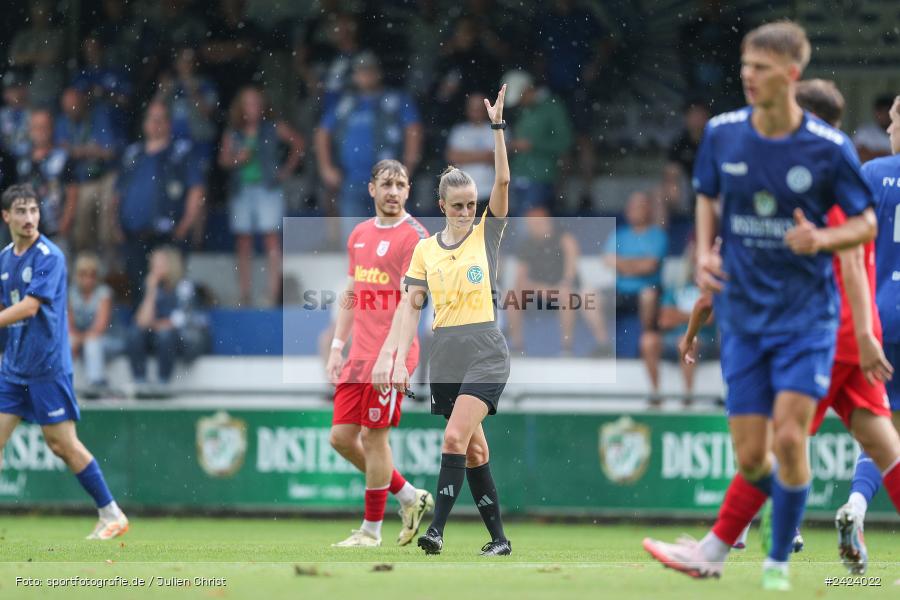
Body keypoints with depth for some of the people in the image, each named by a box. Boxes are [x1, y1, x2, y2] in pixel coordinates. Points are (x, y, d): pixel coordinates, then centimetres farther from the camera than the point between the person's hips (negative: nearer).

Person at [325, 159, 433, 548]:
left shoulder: (414, 236, -9)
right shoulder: (359, 234, 15)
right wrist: (337, 347, 14)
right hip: (359, 355, 8)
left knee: (374, 438, -4)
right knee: (341, 437, 7)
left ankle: (371, 531, 8)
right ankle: (410, 498, 21)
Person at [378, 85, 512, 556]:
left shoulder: (486, 234, 2)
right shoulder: (425, 249, 8)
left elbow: (502, 181, -9)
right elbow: (412, 306, 7)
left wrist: (497, 125, -14)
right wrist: (399, 357, -2)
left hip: (485, 353, -4)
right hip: (444, 356, 4)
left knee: (456, 437, -19)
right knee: (473, 448, 7)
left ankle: (436, 529, -21)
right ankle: (498, 537, 14)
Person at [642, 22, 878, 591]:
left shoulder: (830, 148, -10)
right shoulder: (722, 134, -1)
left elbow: (866, 224, 0)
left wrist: (821, 239, -20)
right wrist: (705, 251, 0)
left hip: (807, 313, -3)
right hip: (743, 312, 3)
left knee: (788, 438, -13)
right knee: (751, 455, 0)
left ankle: (779, 560, 4)